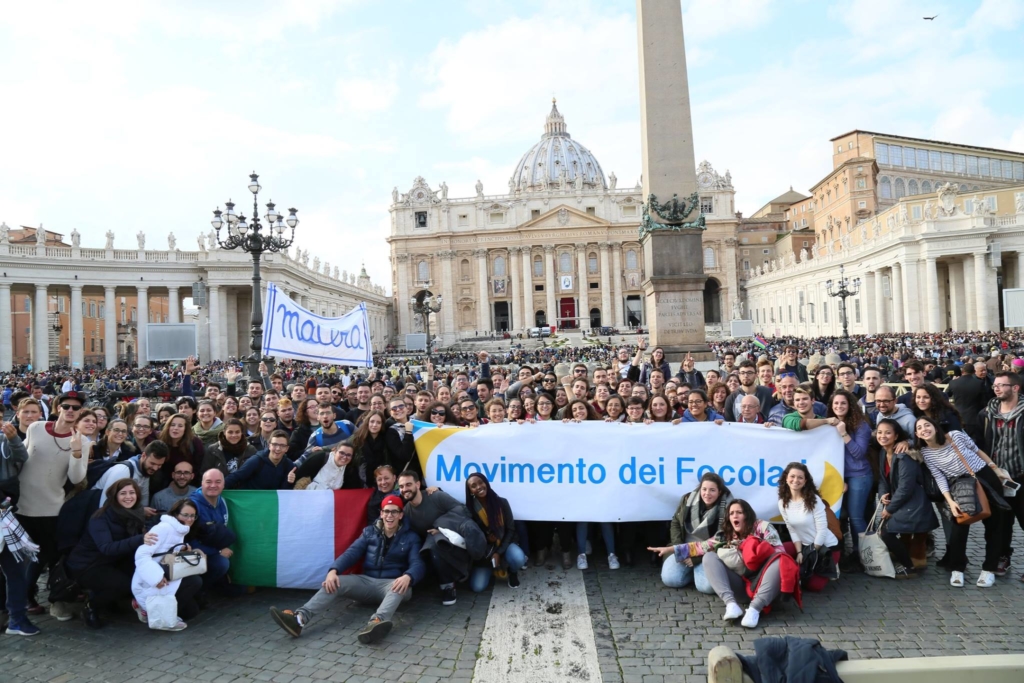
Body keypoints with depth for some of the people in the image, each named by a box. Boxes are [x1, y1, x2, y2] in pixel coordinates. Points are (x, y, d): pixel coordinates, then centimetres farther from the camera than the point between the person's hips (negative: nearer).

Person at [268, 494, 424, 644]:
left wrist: (407, 577, -36)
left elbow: (417, 564, -11)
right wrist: (334, 570, -21)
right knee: (334, 582, -21)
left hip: (392, 584, -3)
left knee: (401, 585, -39)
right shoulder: (370, 531, 11)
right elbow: (352, 552, 0)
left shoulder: (411, 537, 2)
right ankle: (300, 618, -43)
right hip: (367, 582, 4)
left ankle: (377, 622, -68)